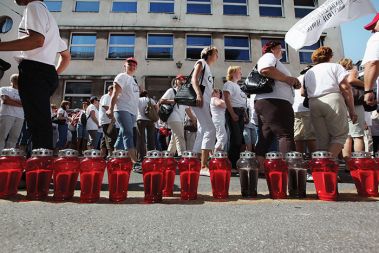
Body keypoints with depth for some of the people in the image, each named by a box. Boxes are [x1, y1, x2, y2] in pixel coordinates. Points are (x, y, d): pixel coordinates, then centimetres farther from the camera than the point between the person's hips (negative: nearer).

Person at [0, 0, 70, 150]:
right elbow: (66, 56, 32)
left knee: (38, 124, -16)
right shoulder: (49, 18, 32)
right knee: (41, 124, 6)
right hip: (46, 73, 9)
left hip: (34, 71, -9)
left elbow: (37, 40, -17)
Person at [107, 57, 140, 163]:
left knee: (123, 136, 8)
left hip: (132, 111, 9)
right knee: (128, 134, -17)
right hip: (122, 110, -9)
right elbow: (115, 94, -10)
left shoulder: (133, 80, 24)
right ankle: (134, 161, -24)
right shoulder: (122, 77, -1)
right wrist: (111, 109, -18)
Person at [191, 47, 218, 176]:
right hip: (199, 100, -10)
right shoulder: (201, 62, 8)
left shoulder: (208, 69, 32)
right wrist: (199, 94, -25)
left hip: (205, 102, 10)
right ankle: (203, 167, -24)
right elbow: (194, 79, -9)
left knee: (203, 132, 4)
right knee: (210, 130, -20)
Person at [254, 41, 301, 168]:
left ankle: (259, 168, 4)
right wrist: (287, 79, -11)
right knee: (286, 136, -14)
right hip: (274, 102, -10)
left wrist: (292, 83, 16)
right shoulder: (269, 56, 4)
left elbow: (278, 83, 34)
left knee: (265, 139, 5)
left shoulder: (273, 60, 34)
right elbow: (265, 70, -19)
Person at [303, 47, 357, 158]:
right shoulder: (335, 66, 12)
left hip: (313, 104, 4)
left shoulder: (308, 73, 27)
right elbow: (345, 87, 1)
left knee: (322, 140, 8)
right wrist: (352, 109, 1)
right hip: (332, 100, -4)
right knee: (340, 135, 2)